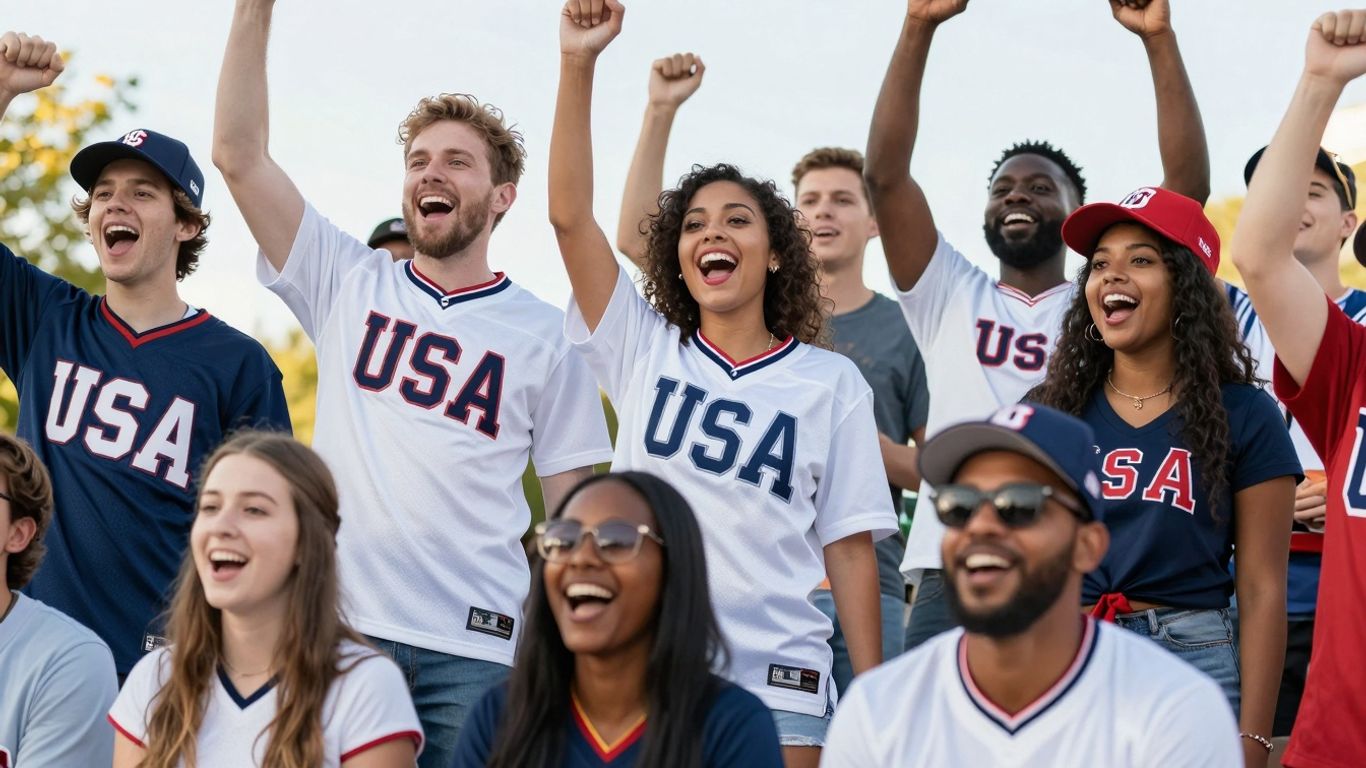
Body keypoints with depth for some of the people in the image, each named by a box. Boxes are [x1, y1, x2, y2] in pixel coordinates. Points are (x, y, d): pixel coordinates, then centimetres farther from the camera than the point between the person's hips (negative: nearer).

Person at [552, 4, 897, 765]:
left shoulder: (831, 382, 5)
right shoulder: (644, 349, 8)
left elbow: (849, 545, 4)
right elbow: (570, 215, -2)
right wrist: (579, 64, -10)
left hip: (776, 678, -1)